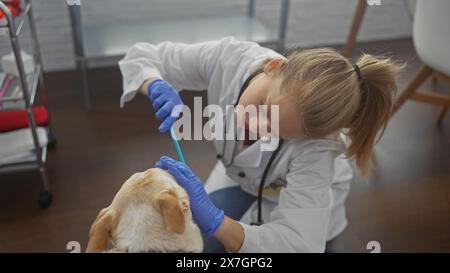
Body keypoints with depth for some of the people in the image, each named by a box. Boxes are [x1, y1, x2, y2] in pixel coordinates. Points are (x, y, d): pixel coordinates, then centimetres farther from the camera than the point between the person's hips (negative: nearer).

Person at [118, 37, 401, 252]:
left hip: (303, 199, -2)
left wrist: (214, 221, -57)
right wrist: (158, 87, -43)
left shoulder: (314, 147, -41)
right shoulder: (228, 58, -33)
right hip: (238, 179, 3)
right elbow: (142, 56, -19)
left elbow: (299, 244, -42)